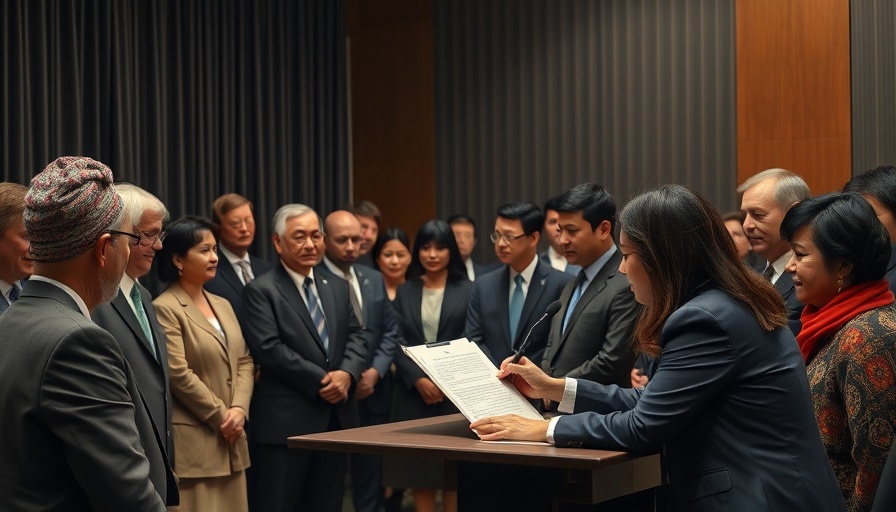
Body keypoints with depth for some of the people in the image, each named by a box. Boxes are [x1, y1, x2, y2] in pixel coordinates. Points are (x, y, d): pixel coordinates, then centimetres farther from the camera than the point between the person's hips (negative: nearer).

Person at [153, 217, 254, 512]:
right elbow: (178, 374, -16)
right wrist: (221, 416, -11)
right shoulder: (165, 309, -9)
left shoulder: (223, 305, 16)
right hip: (193, 441, -8)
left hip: (230, 438, 8)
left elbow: (244, 361, 12)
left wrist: (239, 410, -5)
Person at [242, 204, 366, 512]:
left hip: (337, 417, 6)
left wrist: (346, 373, -11)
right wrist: (320, 380, -15)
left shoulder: (338, 288, 17)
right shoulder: (261, 291, -5)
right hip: (287, 421, -6)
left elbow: (356, 337, 10)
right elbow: (269, 348, -15)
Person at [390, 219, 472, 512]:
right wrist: (419, 379, -11)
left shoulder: (467, 290, 3)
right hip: (414, 392, 2)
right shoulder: (405, 292, 10)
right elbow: (397, 342, 3)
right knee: (417, 470, 2)